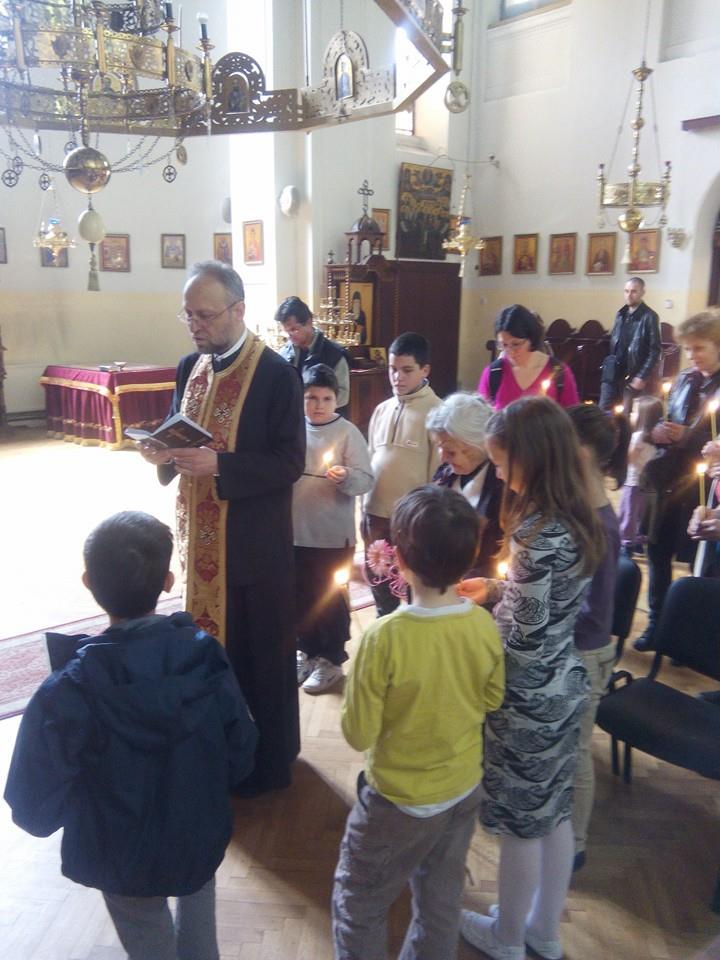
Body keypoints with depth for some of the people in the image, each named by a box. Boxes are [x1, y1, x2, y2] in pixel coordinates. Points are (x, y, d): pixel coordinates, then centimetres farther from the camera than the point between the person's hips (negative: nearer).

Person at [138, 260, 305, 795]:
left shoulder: (276, 374, -14)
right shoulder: (190, 367, 7)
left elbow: (290, 462, -17)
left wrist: (219, 465, -27)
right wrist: (165, 452, -9)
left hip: (253, 542, -6)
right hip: (201, 536, 7)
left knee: (259, 652, 8)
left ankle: (267, 759, 28)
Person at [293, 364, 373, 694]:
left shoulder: (347, 432, -8)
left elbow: (366, 479, -13)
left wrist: (345, 476, -31)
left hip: (333, 534, -4)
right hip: (296, 531, 4)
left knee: (330, 599, 8)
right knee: (301, 597, 15)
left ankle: (331, 660, 23)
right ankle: (307, 651, 34)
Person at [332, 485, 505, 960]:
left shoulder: (384, 638, -30)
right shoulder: (486, 626, -15)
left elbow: (359, 734, -20)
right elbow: (493, 702, 1)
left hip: (400, 801, -5)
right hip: (464, 792, 5)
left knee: (358, 906, 20)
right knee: (442, 906, 26)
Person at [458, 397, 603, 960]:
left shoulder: (537, 535, -28)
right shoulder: (577, 520, -1)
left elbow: (522, 643, -25)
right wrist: (496, 589, 8)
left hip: (529, 701, -8)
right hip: (566, 686, 8)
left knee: (520, 823, 13)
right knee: (554, 813, 23)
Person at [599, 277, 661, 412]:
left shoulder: (649, 317, -8)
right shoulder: (620, 314, 11)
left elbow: (655, 350, -11)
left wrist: (642, 376, -16)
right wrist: (608, 366, 12)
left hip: (633, 376, -6)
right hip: (613, 373, 6)